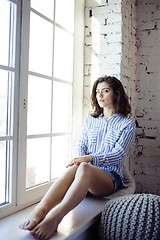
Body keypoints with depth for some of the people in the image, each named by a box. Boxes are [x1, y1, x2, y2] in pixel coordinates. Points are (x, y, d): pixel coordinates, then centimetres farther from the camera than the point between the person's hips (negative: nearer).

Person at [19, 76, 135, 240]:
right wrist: (79, 161, -12)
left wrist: (90, 158, -22)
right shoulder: (90, 119, 20)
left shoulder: (127, 124, 6)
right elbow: (80, 146, 13)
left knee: (84, 168, -39)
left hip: (110, 176, -3)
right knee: (74, 168, -36)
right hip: (86, 174, 3)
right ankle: (40, 210, -59)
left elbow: (117, 154, -7)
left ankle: (55, 216, -59)